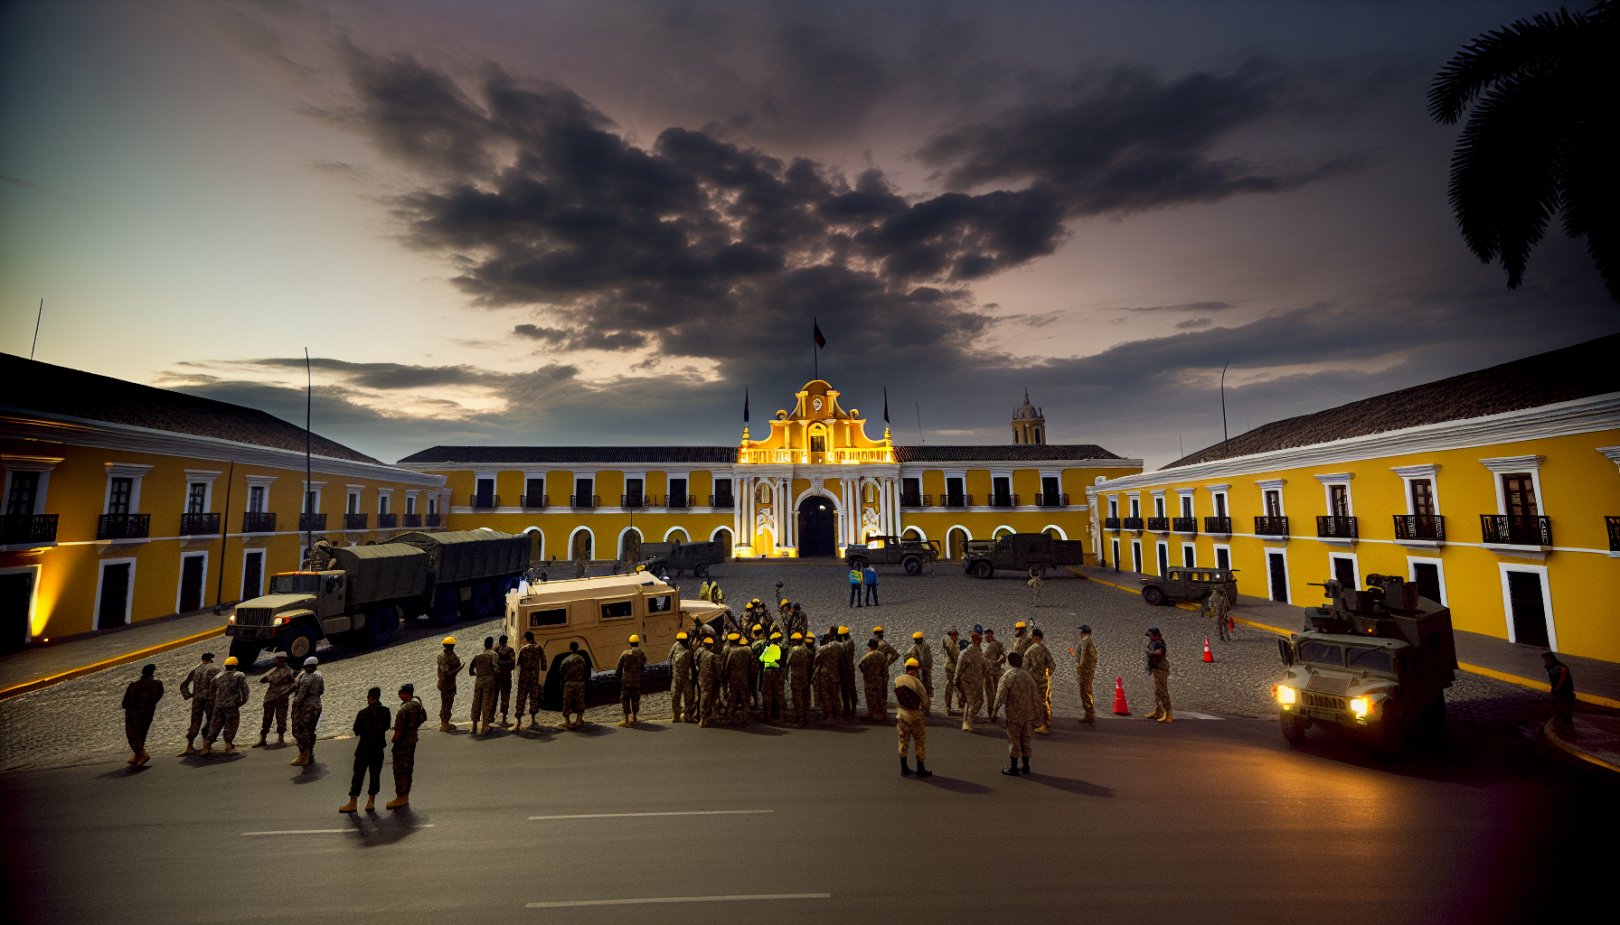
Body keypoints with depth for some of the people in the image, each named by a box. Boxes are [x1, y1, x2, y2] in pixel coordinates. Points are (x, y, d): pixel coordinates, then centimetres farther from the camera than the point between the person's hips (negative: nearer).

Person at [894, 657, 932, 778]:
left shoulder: (897, 680, -3)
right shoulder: (916, 682, -16)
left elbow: (897, 698, 6)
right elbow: (925, 701, -7)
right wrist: (925, 709, 12)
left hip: (902, 714, 4)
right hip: (916, 715, -4)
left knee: (903, 741, 16)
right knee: (920, 742, 10)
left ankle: (904, 769, 23)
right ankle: (921, 770, 17)